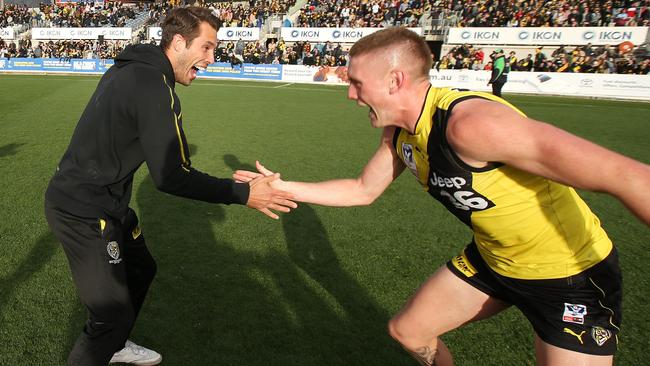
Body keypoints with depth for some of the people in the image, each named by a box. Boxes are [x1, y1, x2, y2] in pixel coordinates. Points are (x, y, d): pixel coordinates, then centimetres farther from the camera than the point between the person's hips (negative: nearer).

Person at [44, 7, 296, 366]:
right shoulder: (154, 87, -25)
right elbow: (170, 176, -26)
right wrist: (242, 194, -21)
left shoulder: (130, 69, 5)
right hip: (84, 212, -10)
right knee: (114, 315, -3)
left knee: (141, 269, 24)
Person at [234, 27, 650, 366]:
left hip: (573, 273, -7)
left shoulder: (471, 123, -34)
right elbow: (363, 190, 9)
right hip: (491, 259, 8)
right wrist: (284, 187, 7)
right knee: (407, 330, 14)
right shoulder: (400, 133, -6)